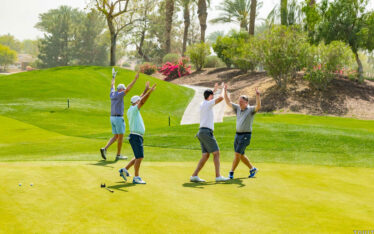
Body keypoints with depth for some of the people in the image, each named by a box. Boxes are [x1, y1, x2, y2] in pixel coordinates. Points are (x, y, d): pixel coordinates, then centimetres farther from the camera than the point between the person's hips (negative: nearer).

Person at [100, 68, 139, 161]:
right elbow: (128, 89, -23)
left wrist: (113, 77, 46)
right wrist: (135, 79, -24)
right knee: (121, 136, 1)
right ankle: (118, 155, 5)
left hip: (112, 118, 8)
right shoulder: (119, 95, -12)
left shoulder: (112, 94, 10)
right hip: (119, 118, -8)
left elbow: (112, 86, 30)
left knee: (116, 137, 11)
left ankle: (105, 149, -6)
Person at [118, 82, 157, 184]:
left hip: (137, 137, 10)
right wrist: (150, 91, -21)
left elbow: (140, 99, 25)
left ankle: (124, 170, 21)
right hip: (136, 136, -10)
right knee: (139, 157, -7)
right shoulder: (133, 109, -10)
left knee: (139, 157, 16)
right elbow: (142, 101, -19)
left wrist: (146, 90, 27)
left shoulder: (132, 110, 15)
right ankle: (136, 178, -3)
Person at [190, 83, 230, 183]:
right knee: (216, 153, -8)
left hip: (202, 132, 9)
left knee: (206, 156, 5)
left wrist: (214, 90, 53)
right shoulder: (208, 104, -7)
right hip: (207, 132, -9)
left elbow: (209, 99, 44)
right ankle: (218, 176, -13)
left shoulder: (202, 104, 19)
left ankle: (194, 176, -1)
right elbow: (221, 98, -17)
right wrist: (222, 89, 2)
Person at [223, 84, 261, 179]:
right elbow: (228, 102, 12)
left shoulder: (251, 109, -9)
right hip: (237, 134, 7)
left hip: (246, 135, -7)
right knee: (241, 155, 13)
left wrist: (258, 95, -43)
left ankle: (231, 173, -5)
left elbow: (258, 106, -29)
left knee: (237, 154, -11)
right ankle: (252, 169, 29)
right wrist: (225, 91, 4)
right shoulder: (238, 108, 9)